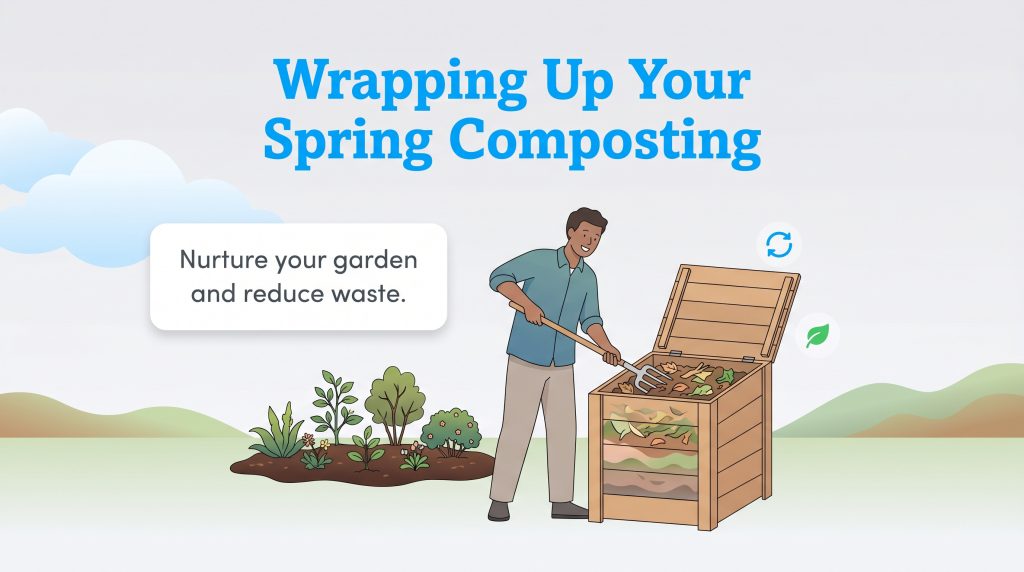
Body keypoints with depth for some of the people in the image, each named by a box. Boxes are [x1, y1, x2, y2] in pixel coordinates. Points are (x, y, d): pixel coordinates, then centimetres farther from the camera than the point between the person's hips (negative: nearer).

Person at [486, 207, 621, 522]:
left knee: (564, 431, 6)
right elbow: (499, 277, -10)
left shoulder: (588, 277, 7)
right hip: (526, 360, -6)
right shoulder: (540, 259, -10)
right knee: (517, 429, -4)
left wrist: (606, 346, -11)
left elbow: (589, 320, 7)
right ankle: (500, 500, 4)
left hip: (562, 366, 6)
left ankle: (561, 501, 14)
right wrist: (528, 304, -22)